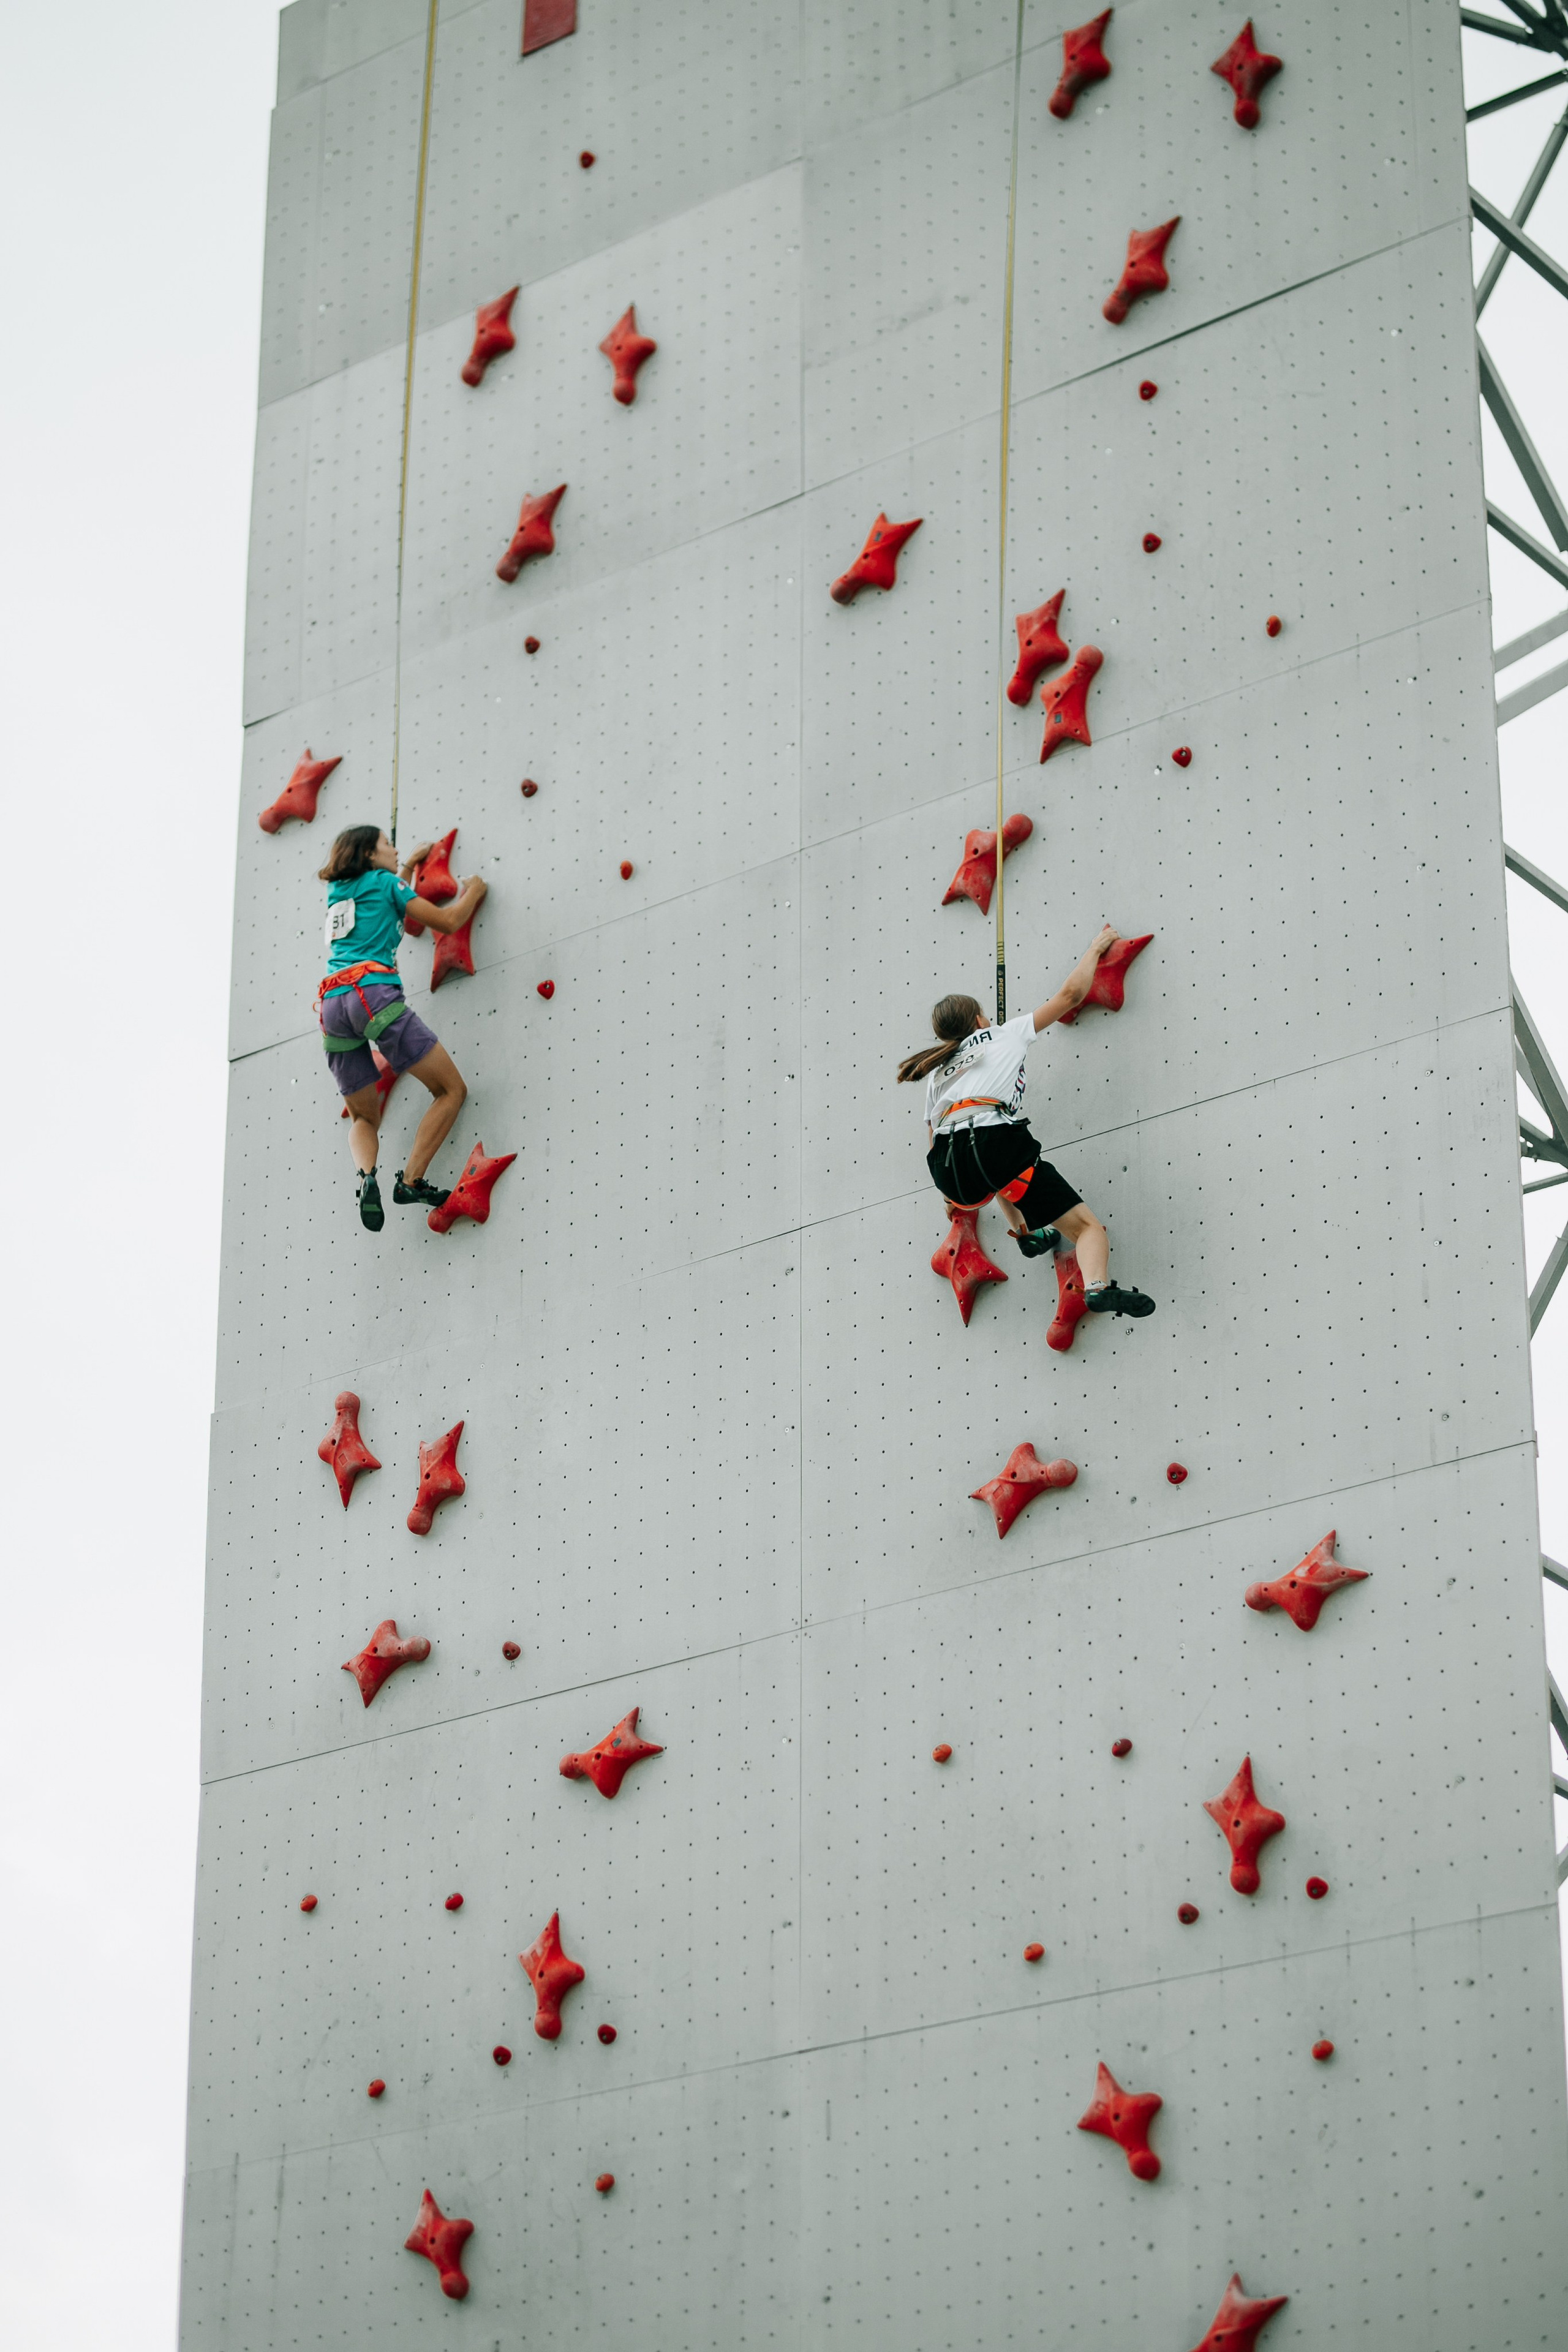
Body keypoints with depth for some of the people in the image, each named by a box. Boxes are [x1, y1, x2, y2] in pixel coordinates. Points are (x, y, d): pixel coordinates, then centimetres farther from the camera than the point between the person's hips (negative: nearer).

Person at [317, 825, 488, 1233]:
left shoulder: (339, 891, 27)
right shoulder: (384, 882, 9)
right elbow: (447, 921, 10)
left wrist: (410, 863, 55)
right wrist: (472, 892, 29)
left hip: (332, 1005, 7)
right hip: (374, 992, -7)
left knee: (365, 1117, 16)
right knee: (452, 1090, 1)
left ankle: (366, 1176, -17)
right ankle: (410, 1180, -10)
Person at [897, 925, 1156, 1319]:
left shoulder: (937, 1073, 32)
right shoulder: (1003, 1035, 22)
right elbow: (1071, 994, 22)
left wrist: (951, 1191, 49)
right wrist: (1096, 949, 37)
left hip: (948, 1169, 5)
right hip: (995, 1143, -5)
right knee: (1088, 1227, -7)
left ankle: (1027, 1234, 39)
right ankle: (1098, 1287, -37)